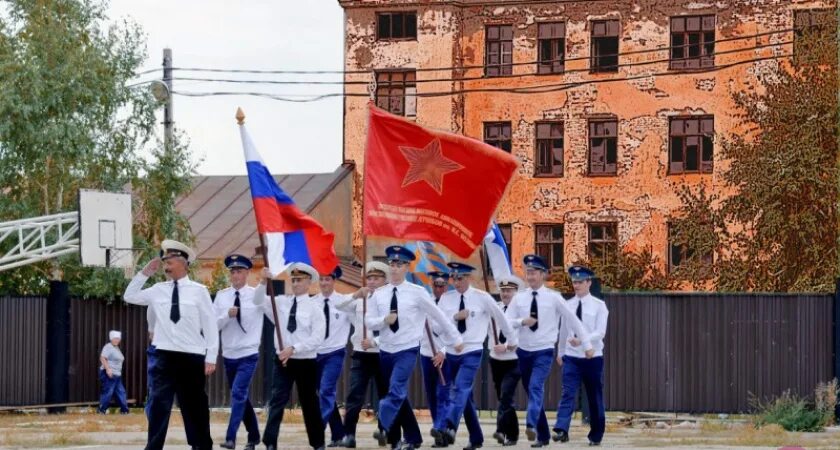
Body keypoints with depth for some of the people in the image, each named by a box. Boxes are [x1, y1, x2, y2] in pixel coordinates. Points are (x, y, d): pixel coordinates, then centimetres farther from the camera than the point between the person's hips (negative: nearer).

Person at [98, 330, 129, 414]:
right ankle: (102, 410, -4)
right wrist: (107, 369, -27)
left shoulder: (116, 348, 19)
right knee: (108, 392, -10)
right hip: (109, 374, -10)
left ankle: (124, 410, 11)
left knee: (121, 392, 9)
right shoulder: (108, 347, -10)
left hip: (117, 375, 10)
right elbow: (102, 358, -19)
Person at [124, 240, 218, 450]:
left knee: (195, 408, 6)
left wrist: (211, 358, -5)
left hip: (192, 358, -2)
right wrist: (145, 273, 6)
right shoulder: (158, 290, 8)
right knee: (159, 405, -4)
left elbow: (210, 325, -2)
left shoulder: (198, 291, -2)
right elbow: (129, 296, 17)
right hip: (164, 356, 3)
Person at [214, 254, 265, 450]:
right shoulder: (221, 296, 2)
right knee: (242, 397, 14)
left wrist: (264, 281, -54)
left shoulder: (255, 294, -7)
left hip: (248, 354, -4)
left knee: (238, 394, -18)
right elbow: (214, 324, -1)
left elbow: (259, 297, -32)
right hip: (229, 355, 4)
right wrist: (227, 315, -21)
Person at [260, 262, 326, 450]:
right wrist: (264, 283, -21)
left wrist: (293, 349, -20)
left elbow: (317, 339, -11)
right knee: (277, 400, -7)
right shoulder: (281, 302, 5)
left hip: (306, 362, -1)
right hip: (282, 360, 2)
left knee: (309, 402, 9)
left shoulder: (314, 309, -4)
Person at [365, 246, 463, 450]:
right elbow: (369, 321, 1)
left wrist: (455, 339, 9)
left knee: (396, 391, -22)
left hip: (407, 350, -4)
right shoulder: (379, 294, 3)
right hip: (386, 351, 4)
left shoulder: (417, 292, -7)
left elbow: (438, 316, 1)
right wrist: (384, 320, -20)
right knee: (399, 395, 12)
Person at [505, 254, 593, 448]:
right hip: (524, 351, 4)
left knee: (536, 387, -25)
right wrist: (522, 321, -23)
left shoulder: (553, 297, -4)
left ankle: (531, 425, -39)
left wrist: (587, 344, 2)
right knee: (531, 391, 10)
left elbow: (573, 320, 1)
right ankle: (543, 435, 20)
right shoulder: (519, 298, 2)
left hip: (544, 351, -4)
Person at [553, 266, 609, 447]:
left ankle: (596, 436, 18)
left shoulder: (599, 306, -4)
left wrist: (581, 340, -27)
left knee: (595, 398, 8)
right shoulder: (567, 305, 5)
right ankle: (561, 430, -27)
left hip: (593, 357, -1)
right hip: (571, 357, 1)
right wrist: (560, 352, 21)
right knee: (568, 393, -14)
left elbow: (600, 332, -13)